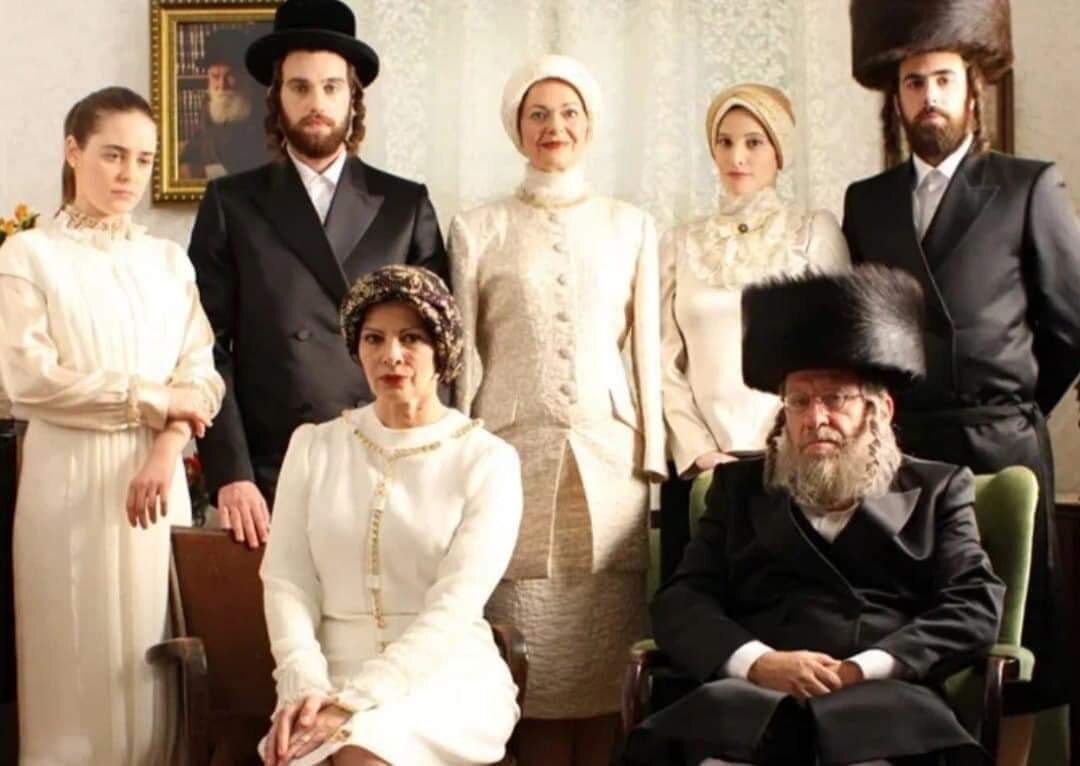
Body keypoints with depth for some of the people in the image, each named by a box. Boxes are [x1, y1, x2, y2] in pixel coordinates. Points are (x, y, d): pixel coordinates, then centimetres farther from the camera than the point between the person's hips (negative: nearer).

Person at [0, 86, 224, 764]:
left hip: (159, 475, 3)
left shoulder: (170, 260, 12)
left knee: (152, 657, 4)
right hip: (70, 477, -3)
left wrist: (164, 454, -14)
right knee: (80, 661, 0)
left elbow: (202, 374, 4)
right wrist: (153, 401, -9)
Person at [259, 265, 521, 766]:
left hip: (449, 679, -2)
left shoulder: (487, 460, -1)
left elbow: (453, 608, -10)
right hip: (332, 678, 2)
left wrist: (353, 703, -21)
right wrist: (305, 686, -14)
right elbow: (287, 579, 4)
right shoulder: (314, 446, 11)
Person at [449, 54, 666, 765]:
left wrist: (652, 455, 5)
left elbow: (646, 347, 11)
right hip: (516, 457, -1)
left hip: (609, 460, 1)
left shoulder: (632, 227, 12)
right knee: (535, 666, -2)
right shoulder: (478, 230, 9)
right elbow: (464, 355, 8)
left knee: (607, 665, -1)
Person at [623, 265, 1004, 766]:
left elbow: (977, 607, 6)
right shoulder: (740, 486, 24)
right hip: (756, 694, 1)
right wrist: (759, 661, -10)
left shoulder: (936, 489, 21)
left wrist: (865, 669, -10)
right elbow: (681, 601, 11)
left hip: (888, 696, -1)